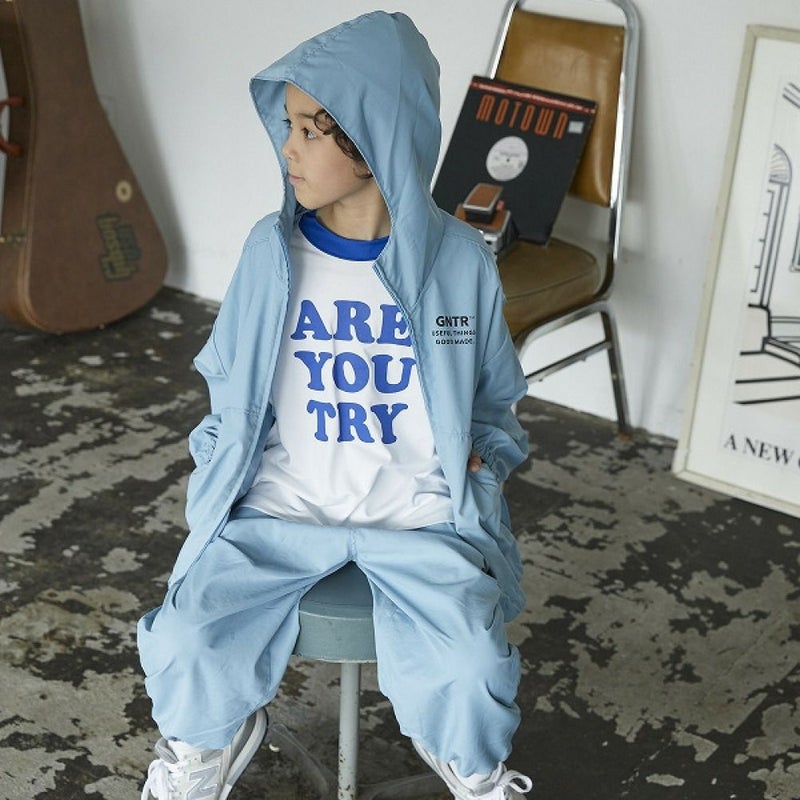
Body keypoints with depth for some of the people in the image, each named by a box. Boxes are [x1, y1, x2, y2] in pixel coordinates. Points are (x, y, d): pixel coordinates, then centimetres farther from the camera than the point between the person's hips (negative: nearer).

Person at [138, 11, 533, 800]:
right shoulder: (271, 249, -2)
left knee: (467, 669, -22)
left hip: (421, 512, -1)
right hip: (281, 502, 2)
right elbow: (231, 386, 11)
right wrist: (219, 480, 1)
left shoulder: (459, 259, -5)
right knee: (189, 642, -18)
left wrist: (479, 459, -6)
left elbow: (494, 398, 10)